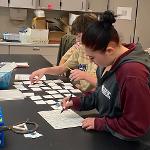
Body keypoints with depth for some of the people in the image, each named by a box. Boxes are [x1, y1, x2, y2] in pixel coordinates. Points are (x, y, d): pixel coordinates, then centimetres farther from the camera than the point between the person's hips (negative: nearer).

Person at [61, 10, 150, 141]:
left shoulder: (133, 74, -30)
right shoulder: (110, 62, -2)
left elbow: (137, 126, -26)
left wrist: (99, 123, -19)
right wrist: (76, 102, 1)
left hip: (124, 143, -8)